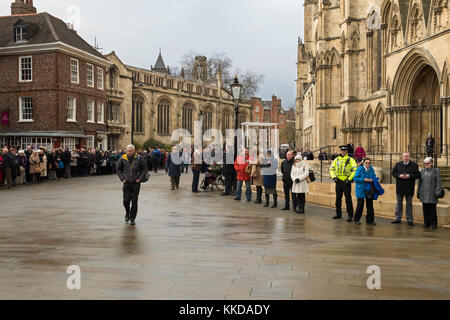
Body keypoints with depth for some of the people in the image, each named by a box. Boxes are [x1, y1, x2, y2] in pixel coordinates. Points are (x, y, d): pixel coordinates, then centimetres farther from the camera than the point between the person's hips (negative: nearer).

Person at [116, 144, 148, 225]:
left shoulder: (139, 158, -7)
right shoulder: (123, 158, -3)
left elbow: (145, 169, 1)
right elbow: (118, 169, 10)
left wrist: (140, 178, -5)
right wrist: (122, 178, 2)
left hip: (136, 183, -1)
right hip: (127, 183, 1)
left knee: (134, 201, 0)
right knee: (126, 200, -3)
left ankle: (132, 218, 11)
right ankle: (127, 213, 27)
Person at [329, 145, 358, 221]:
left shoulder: (350, 160, -1)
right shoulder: (336, 160, 10)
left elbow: (355, 170, -7)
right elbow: (331, 169, 12)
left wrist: (349, 179, -14)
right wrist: (334, 177, -1)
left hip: (346, 181, -4)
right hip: (338, 181, 4)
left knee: (348, 198, -7)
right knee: (338, 198, 11)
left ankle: (350, 215, -3)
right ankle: (338, 214, 22)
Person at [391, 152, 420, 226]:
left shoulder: (414, 165, 0)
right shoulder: (397, 164, 6)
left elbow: (418, 175, -5)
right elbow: (393, 173, 4)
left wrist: (410, 176, -19)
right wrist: (399, 175, -13)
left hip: (409, 188, -2)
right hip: (400, 187, 2)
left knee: (409, 204, 5)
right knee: (399, 203, 10)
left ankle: (410, 220, 12)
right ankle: (398, 218, 18)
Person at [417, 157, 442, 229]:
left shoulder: (436, 171, -2)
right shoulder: (422, 171, 10)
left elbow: (439, 182, -5)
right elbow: (420, 182, 14)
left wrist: (438, 193, -12)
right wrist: (418, 192, 12)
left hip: (432, 194, -4)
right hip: (424, 193, 4)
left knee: (432, 209, -4)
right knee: (425, 209, 5)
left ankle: (434, 224, 5)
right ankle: (426, 223, 13)